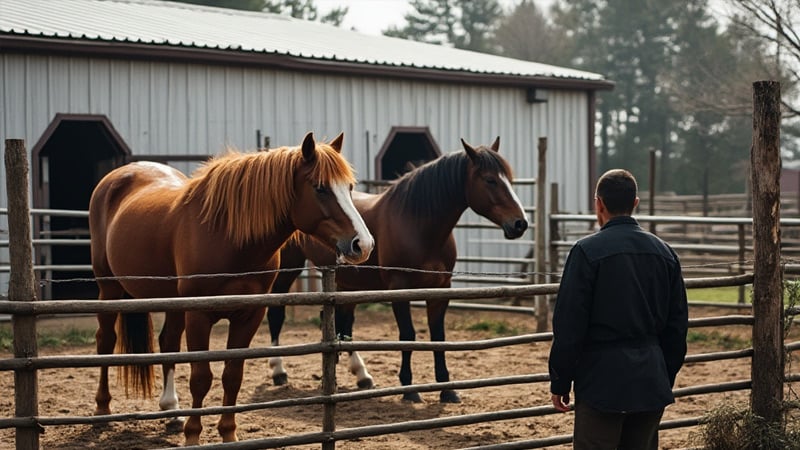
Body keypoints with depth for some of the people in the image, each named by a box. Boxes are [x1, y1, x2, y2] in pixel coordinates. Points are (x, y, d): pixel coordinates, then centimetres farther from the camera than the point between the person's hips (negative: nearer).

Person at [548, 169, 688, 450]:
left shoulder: (587, 251, -10)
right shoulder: (664, 253, 8)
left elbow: (569, 326, -11)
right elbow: (677, 325, 12)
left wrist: (559, 383, -3)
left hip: (602, 382, -5)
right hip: (652, 382, 6)